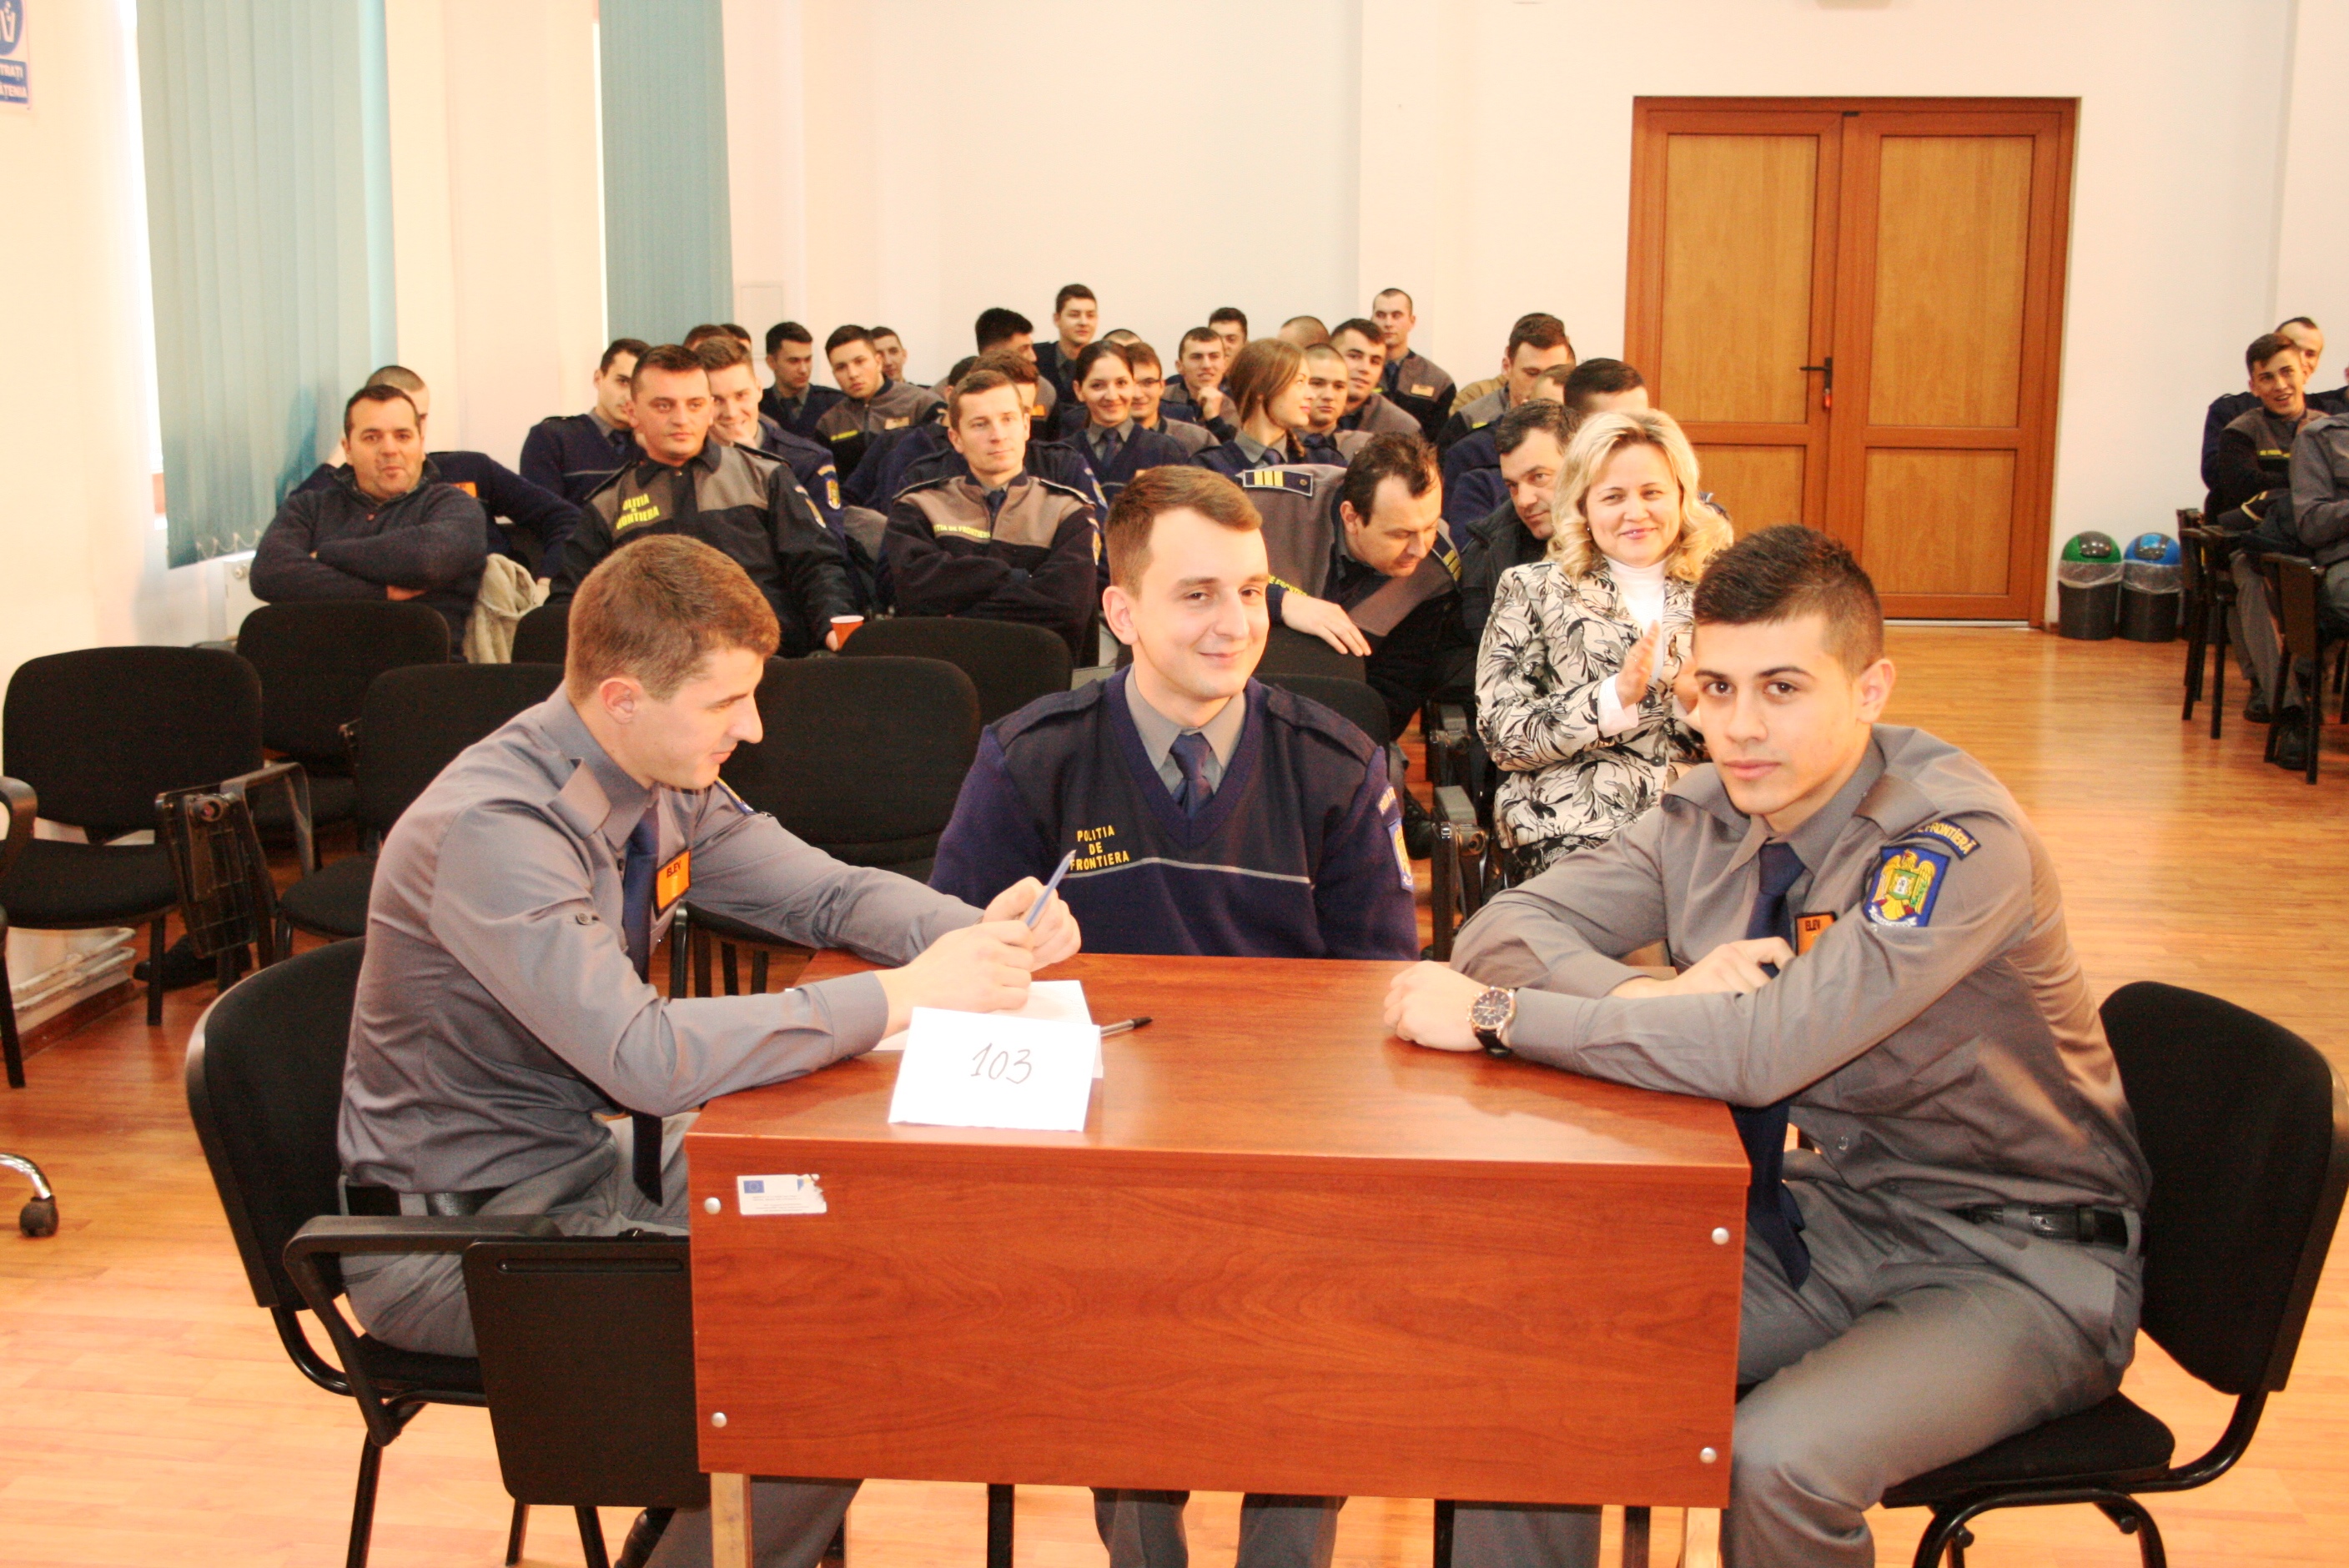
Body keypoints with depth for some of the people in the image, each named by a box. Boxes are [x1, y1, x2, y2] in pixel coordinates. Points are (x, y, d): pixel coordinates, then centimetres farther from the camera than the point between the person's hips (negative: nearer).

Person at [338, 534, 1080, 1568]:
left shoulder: (663, 782, -3)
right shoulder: (491, 832, -29)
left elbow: (829, 893, 5)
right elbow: (646, 1056, -38)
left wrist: (983, 937, -15)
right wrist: (904, 993, -34)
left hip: (590, 1154, 9)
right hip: (462, 1228, -8)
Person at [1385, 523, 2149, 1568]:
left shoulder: (1961, 840, -24)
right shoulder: (1710, 814, -3)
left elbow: (1769, 1048, -35)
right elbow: (1506, 927, -3)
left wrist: (1494, 1015, -28)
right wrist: (1657, 995, -24)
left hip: (2013, 1265, -6)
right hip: (1830, 1213, 6)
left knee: (1774, 1462, -29)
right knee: (1529, 1332, -11)